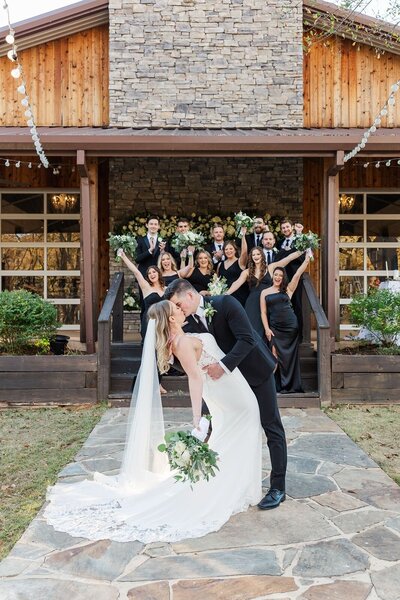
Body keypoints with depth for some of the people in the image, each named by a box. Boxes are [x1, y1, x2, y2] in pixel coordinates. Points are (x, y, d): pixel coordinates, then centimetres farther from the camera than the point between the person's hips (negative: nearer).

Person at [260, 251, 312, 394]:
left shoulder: (287, 289, 8)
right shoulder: (265, 293, 8)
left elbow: (298, 274, 1)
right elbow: (263, 313, 4)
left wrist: (307, 259, -5)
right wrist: (267, 329, -6)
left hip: (291, 326, 1)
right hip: (275, 328, 0)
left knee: (290, 356, 4)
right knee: (276, 356, -6)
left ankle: (289, 385, 12)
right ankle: (277, 386, 2)